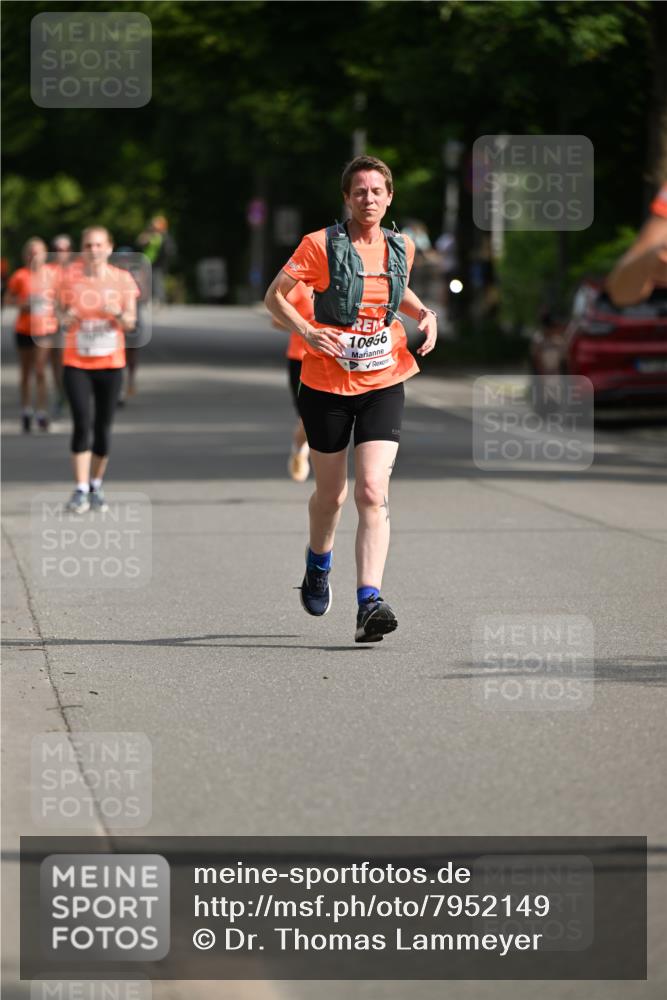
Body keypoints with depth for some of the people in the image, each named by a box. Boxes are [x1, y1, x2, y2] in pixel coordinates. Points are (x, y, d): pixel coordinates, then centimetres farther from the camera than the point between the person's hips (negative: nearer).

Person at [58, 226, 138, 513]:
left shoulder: (122, 279, -1)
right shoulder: (71, 277, -2)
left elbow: (130, 323, 0)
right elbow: (65, 320, 7)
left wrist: (118, 314, -21)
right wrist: (69, 318, -16)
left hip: (110, 363, 1)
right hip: (76, 362, -1)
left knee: (103, 427, 6)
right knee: (82, 423, -13)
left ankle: (96, 487, 22)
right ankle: (80, 491, -13)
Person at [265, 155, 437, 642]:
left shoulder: (402, 248, 5)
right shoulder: (321, 245, -7)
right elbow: (275, 296, -4)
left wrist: (425, 314, 6)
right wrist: (307, 330, -21)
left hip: (384, 385, 2)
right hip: (327, 384, -1)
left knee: (373, 492, -14)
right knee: (331, 494, 12)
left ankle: (369, 602, -20)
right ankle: (319, 563, 45)